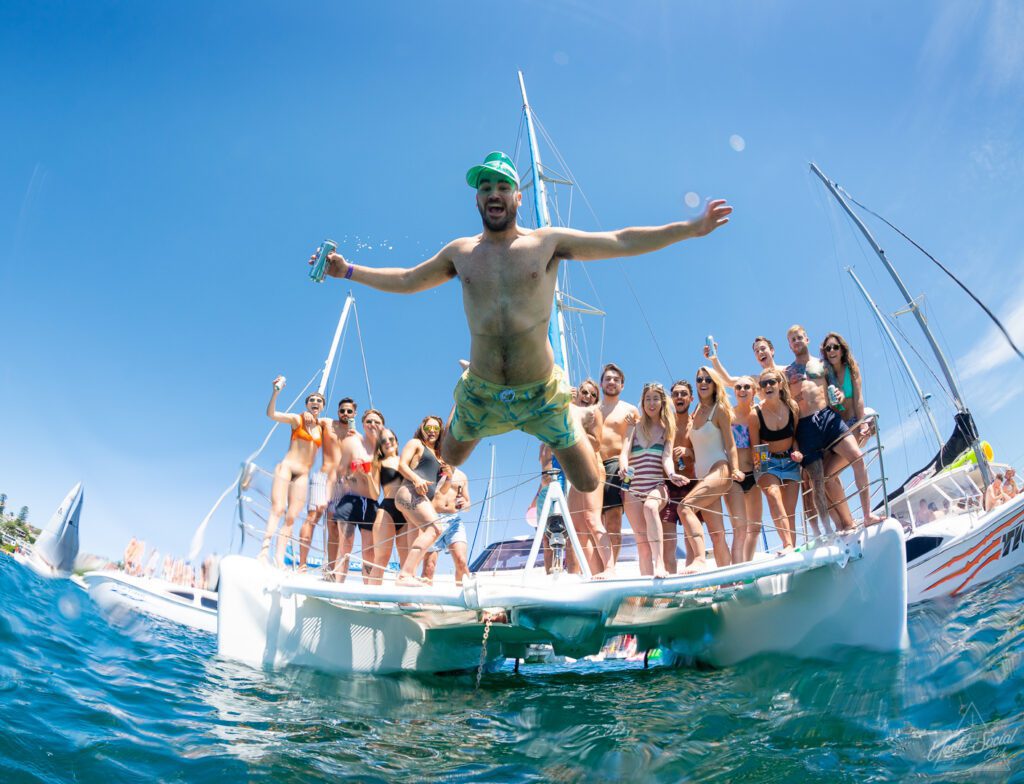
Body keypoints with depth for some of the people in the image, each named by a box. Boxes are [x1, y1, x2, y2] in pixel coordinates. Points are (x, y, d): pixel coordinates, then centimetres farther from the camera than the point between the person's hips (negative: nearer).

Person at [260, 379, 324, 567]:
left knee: (291, 517, -5)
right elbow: (271, 414, -11)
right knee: (278, 509, -18)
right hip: (286, 467, -3)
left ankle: (279, 558, -7)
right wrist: (276, 391, -22)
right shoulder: (297, 419, 4)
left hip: (303, 475, 4)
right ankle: (264, 551, -24)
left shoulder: (322, 427, 15)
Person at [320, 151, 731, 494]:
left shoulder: (548, 242, -4)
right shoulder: (460, 252, 4)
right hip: (480, 393, 2)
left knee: (588, 484, 4)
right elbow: (406, 281, 16)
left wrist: (692, 228, -8)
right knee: (449, 459, 22)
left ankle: (570, 432, 39)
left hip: (540, 393, -2)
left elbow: (623, 242, -5)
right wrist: (347, 270, 13)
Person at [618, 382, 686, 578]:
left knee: (650, 507, -36)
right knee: (642, 540, -4)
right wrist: (623, 467, -26)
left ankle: (660, 564, -45)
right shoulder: (635, 426, 11)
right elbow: (624, 451, -3)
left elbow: (667, 457, -2)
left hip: (657, 487, -2)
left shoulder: (667, 428, 10)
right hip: (633, 488, 2)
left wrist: (671, 474, -24)